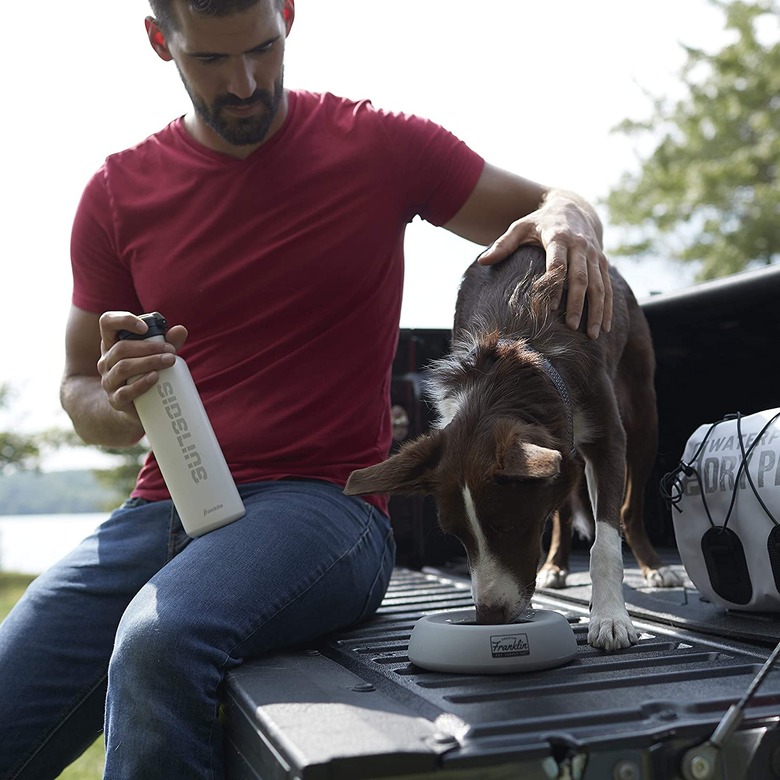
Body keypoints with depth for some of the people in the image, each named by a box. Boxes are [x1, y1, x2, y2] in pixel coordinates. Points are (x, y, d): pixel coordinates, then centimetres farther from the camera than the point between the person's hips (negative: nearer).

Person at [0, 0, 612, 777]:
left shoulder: (381, 146, 2)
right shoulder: (119, 193, 9)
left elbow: (545, 204, 12)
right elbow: (79, 389, 16)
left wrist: (571, 218, -13)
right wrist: (118, 405, -9)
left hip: (325, 499, -3)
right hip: (164, 504, 4)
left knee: (159, 642, -33)